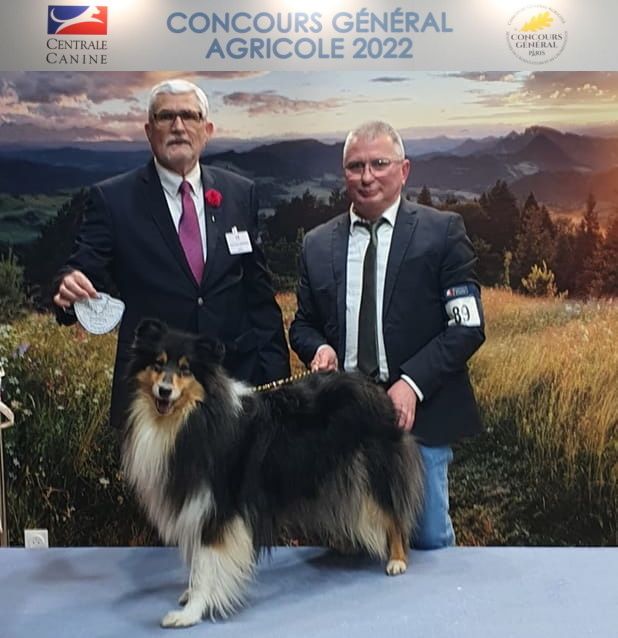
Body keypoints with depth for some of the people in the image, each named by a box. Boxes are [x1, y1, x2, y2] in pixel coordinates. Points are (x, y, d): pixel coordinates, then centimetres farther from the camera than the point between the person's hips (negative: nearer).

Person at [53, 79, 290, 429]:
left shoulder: (241, 193, 6)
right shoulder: (112, 199, -1)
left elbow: (259, 291, 7)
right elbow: (85, 271, -5)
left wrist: (275, 375, 4)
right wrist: (70, 289, -29)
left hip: (236, 376, 2)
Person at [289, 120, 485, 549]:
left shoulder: (442, 232, -1)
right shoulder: (318, 244, 10)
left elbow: (468, 326, -5)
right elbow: (303, 324, 18)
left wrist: (413, 384, -16)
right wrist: (319, 348, -6)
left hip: (418, 415, -2)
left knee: (429, 542, 5)